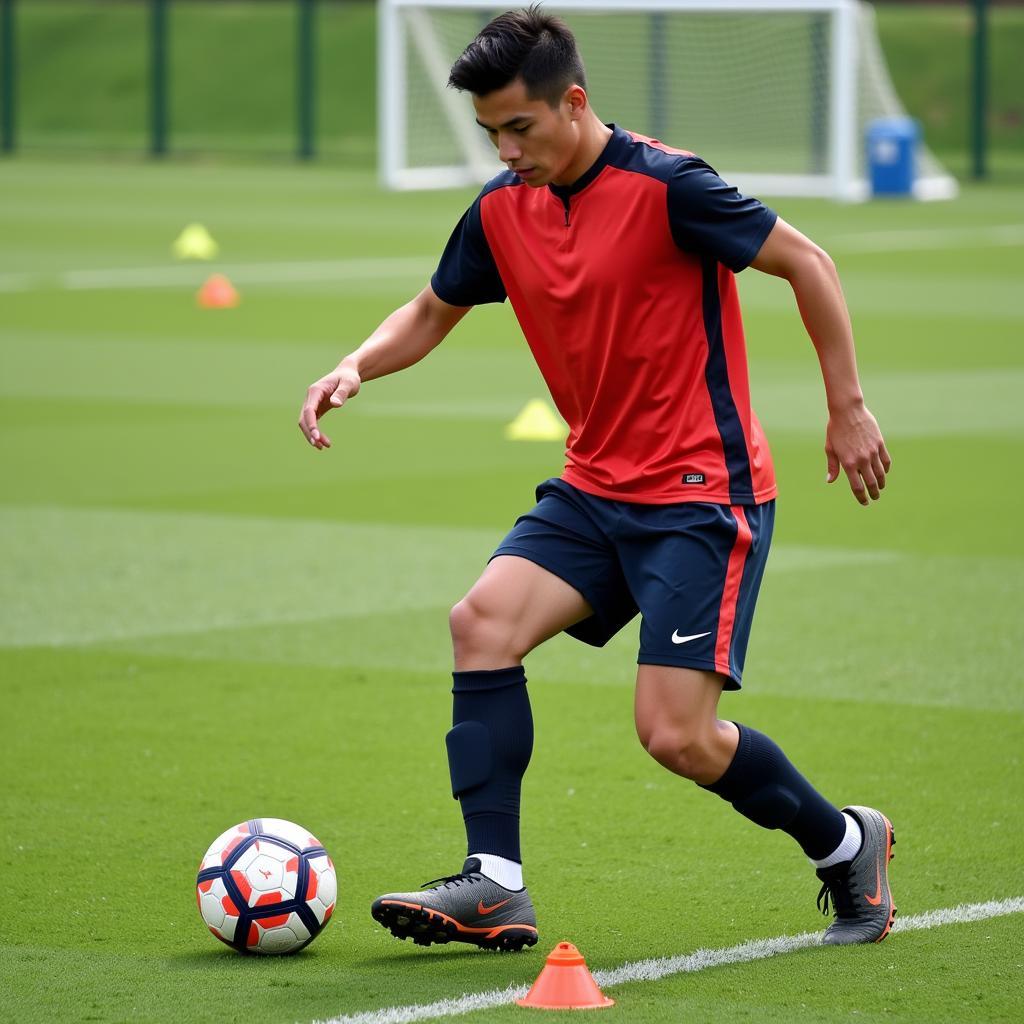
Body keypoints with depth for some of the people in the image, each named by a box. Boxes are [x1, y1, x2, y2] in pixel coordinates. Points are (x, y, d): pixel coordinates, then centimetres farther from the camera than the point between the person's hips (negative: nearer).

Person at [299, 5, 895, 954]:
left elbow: (807, 264, -9)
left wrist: (848, 408, -6)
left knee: (676, 735, -12)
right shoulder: (502, 209, 3)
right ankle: (493, 888, -13)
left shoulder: (663, 186, -17)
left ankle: (846, 844, 15)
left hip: (703, 493, -7)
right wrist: (355, 368, -1)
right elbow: (432, 311, 19)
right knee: (482, 619, -16)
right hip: (593, 488, 7)